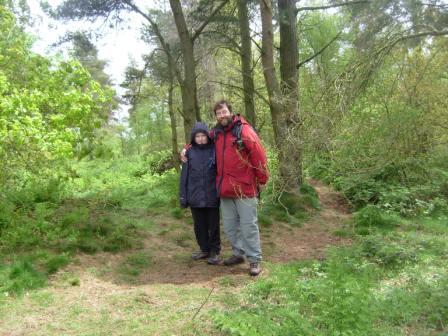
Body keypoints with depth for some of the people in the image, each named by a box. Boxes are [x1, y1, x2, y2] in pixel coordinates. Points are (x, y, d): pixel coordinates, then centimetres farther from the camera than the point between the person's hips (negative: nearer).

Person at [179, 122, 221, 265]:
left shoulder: (215, 150, -4)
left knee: (213, 225, 8)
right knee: (199, 225, 13)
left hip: (212, 197, -2)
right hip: (195, 197, 2)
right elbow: (184, 175, 3)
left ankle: (215, 251, 22)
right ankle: (204, 249, 29)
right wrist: (183, 196, 2)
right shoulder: (189, 152, 1)